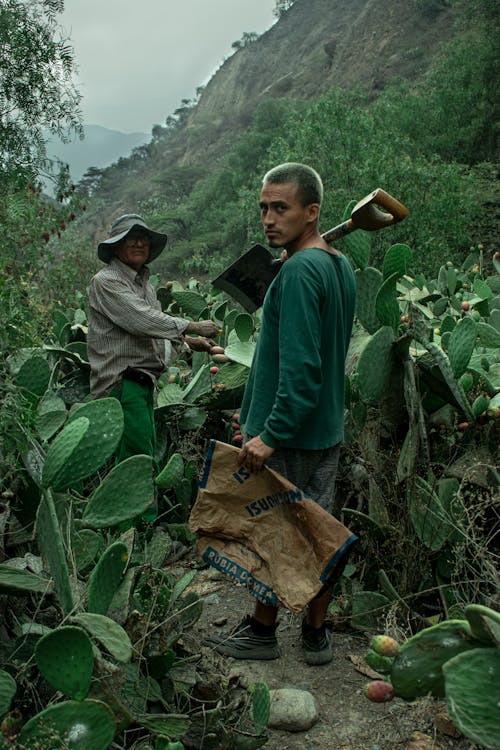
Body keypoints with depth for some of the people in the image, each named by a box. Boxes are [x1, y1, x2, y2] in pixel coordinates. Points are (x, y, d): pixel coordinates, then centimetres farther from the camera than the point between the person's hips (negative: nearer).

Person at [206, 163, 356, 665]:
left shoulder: (299, 271, -20)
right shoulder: (341, 267, 10)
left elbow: (300, 366, -26)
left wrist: (270, 434, -23)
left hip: (289, 434, -9)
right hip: (328, 427, 9)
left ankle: (261, 632, 25)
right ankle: (316, 635, 28)